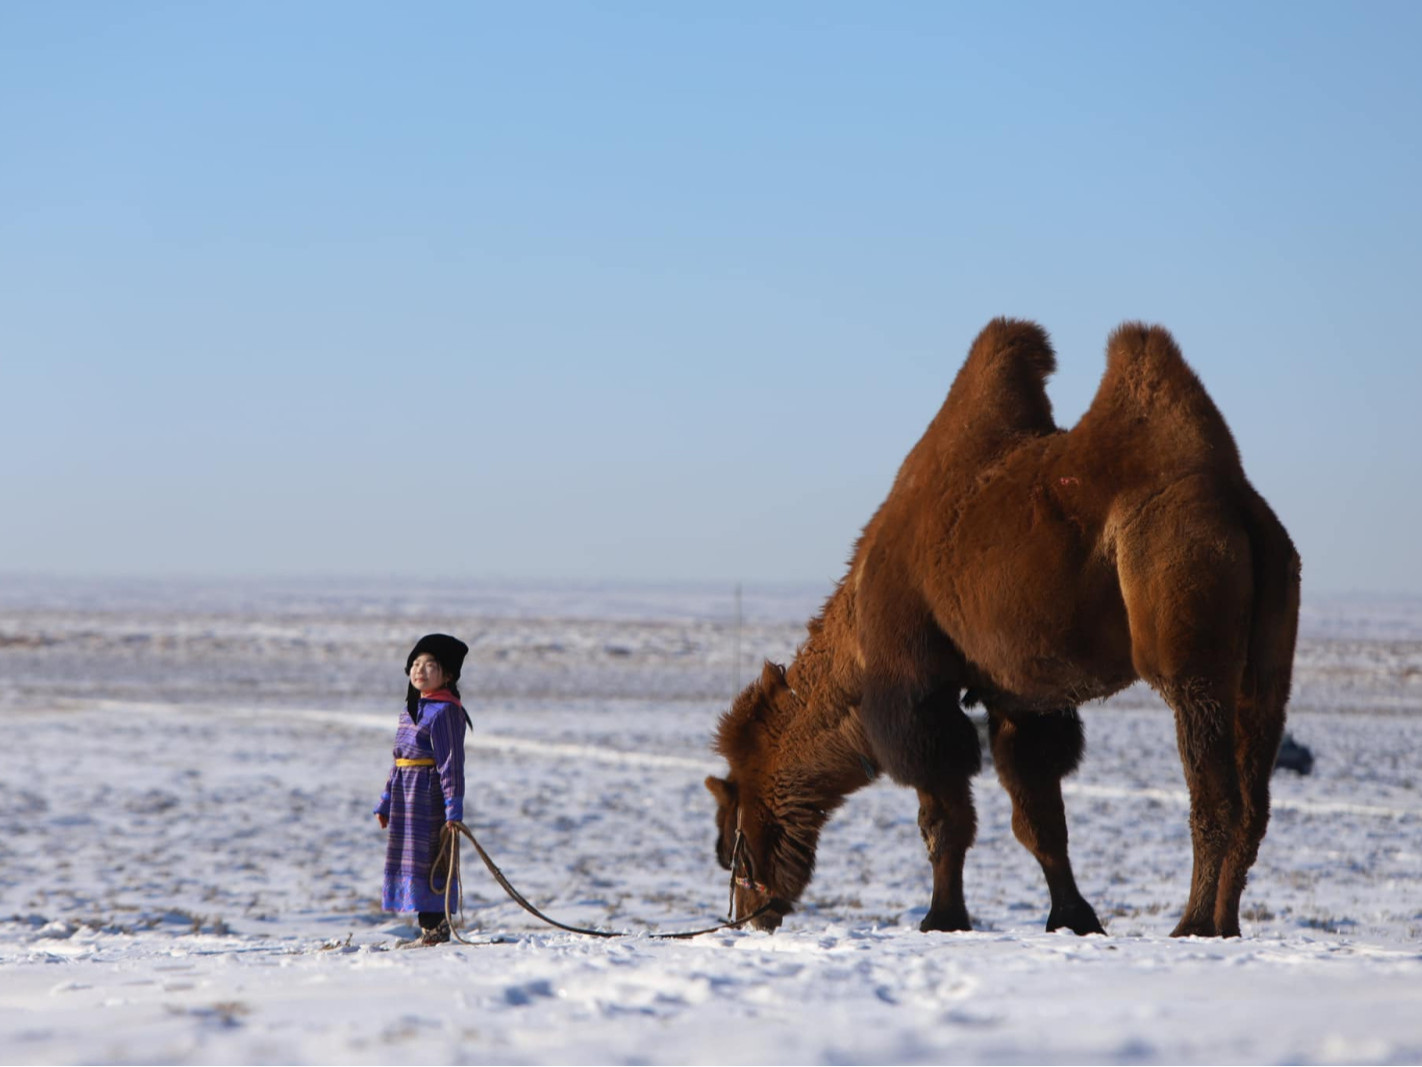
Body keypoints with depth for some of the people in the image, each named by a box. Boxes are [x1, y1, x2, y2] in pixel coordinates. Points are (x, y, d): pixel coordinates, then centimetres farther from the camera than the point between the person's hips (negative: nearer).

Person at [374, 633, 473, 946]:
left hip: (429, 794, -9)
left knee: (426, 859, -9)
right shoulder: (410, 709, 15)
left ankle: (436, 927, -4)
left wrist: (454, 807, -19)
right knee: (408, 858, 10)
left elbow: (451, 762, -15)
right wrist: (385, 802, 21)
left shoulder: (445, 711, -11)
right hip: (405, 795, 9)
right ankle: (428, 928, 17)